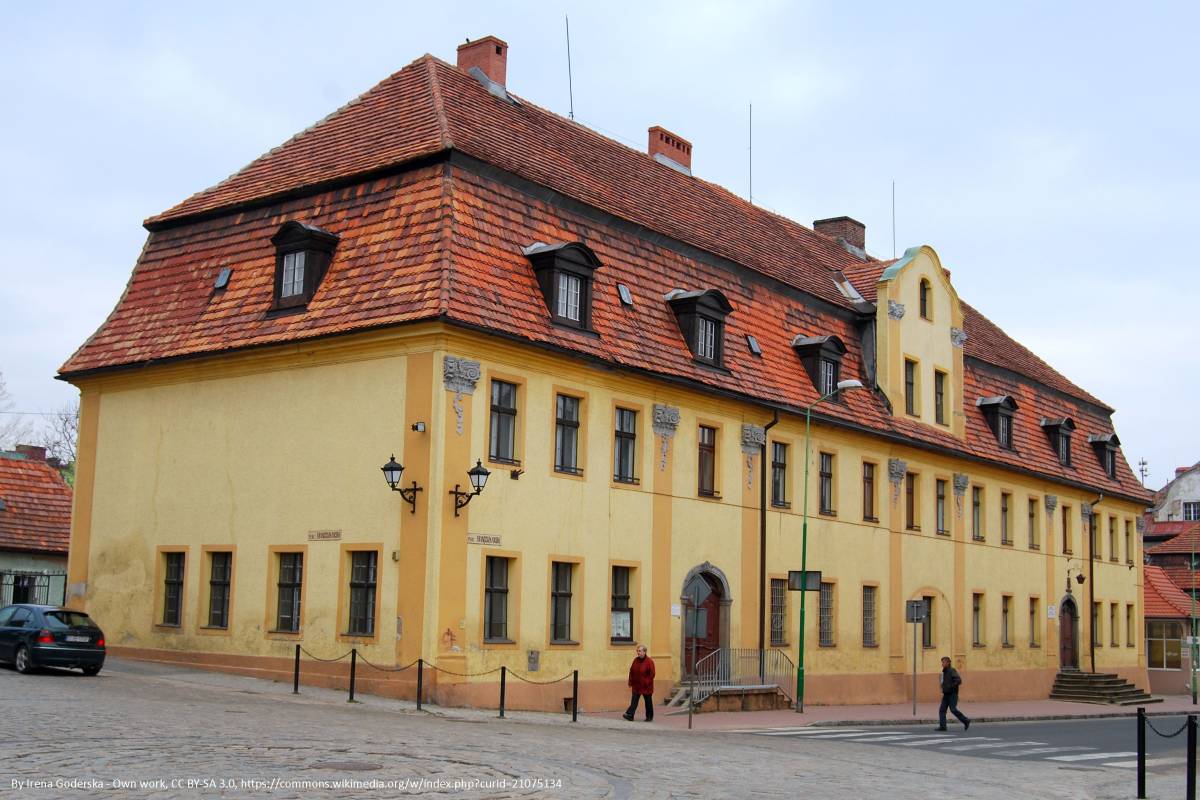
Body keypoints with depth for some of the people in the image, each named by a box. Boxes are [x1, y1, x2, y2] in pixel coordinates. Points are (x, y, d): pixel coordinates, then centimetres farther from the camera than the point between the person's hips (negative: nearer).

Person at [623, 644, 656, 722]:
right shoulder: (636, 660, 6)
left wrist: (647, 682, -15)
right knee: (634, 701, -3)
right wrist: (631, 682, 5)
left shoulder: (649, 661, -11)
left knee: (648, 701, 7)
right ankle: (630, 715, -9)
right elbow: (631, 671, 10)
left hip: (646, 687, -4)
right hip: (636, 686, 4)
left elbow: (652, 674, -11)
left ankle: (649, 717, 17)